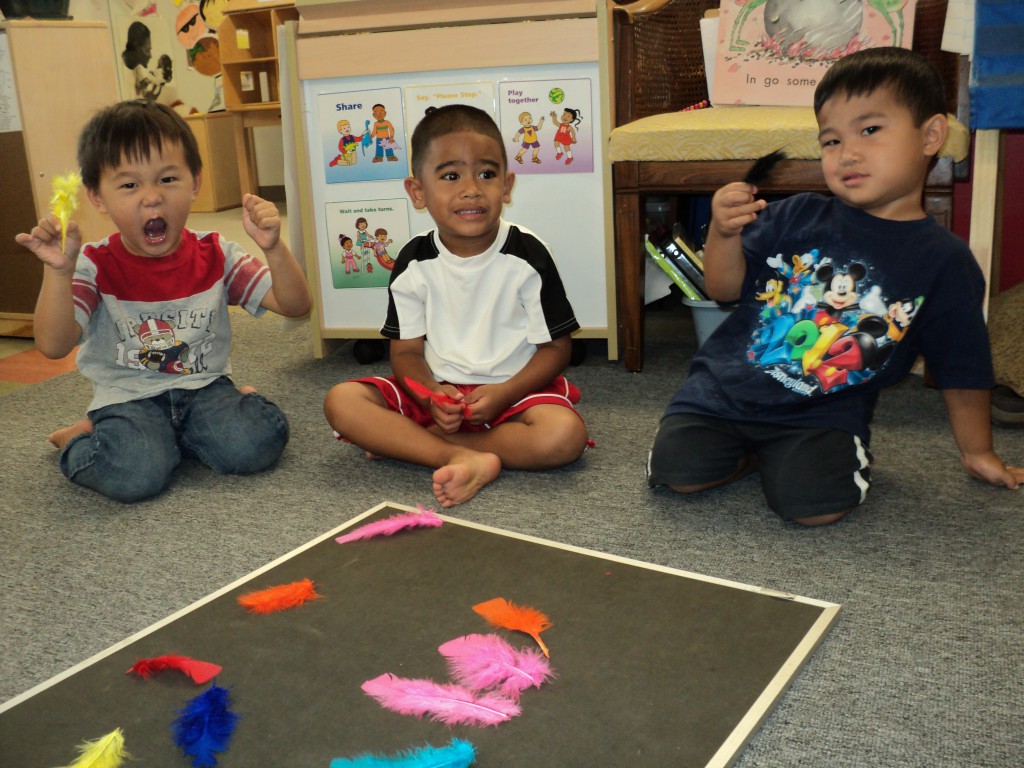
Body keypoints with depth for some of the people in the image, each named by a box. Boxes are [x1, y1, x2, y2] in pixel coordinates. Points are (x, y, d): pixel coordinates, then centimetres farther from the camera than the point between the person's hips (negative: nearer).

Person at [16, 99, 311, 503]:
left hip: (205, 385, 2)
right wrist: (59, 271, -33)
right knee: (136, 476, -30)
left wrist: (273, 248, -25)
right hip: (127, 397, -2)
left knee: (257, 443, -26)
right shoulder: (95, 266, -7)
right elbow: (53, 346, -19)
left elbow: (294, 305, -7)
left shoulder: (216, 256, -1)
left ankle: (167, 434, 6)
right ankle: (81, 438, 6)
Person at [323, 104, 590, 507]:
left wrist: (504, 393, -21)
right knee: (341, 401, -19)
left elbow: (556, 347, -5)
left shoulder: (527, 255, -8)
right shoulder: (414, 263, -3)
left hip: (513, 388, -1)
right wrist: (430, 396, -21)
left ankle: (402, 441, -22)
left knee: (565, 435, -34)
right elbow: (406, 351, 1)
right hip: (437, 390, 2)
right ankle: (466, 459, -29)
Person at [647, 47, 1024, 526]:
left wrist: (977, 452, 15)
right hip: (725, 387, 2)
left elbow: (961, 371, 7)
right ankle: (750, 455, 14)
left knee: (816, 506, -26)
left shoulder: (944, 261, -2)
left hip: (823, 415, -2)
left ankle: (786, 461, 8)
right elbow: (725, 289, 3)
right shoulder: (798, 217, 2)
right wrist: (723, 232, -16)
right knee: (677, 471, -17)